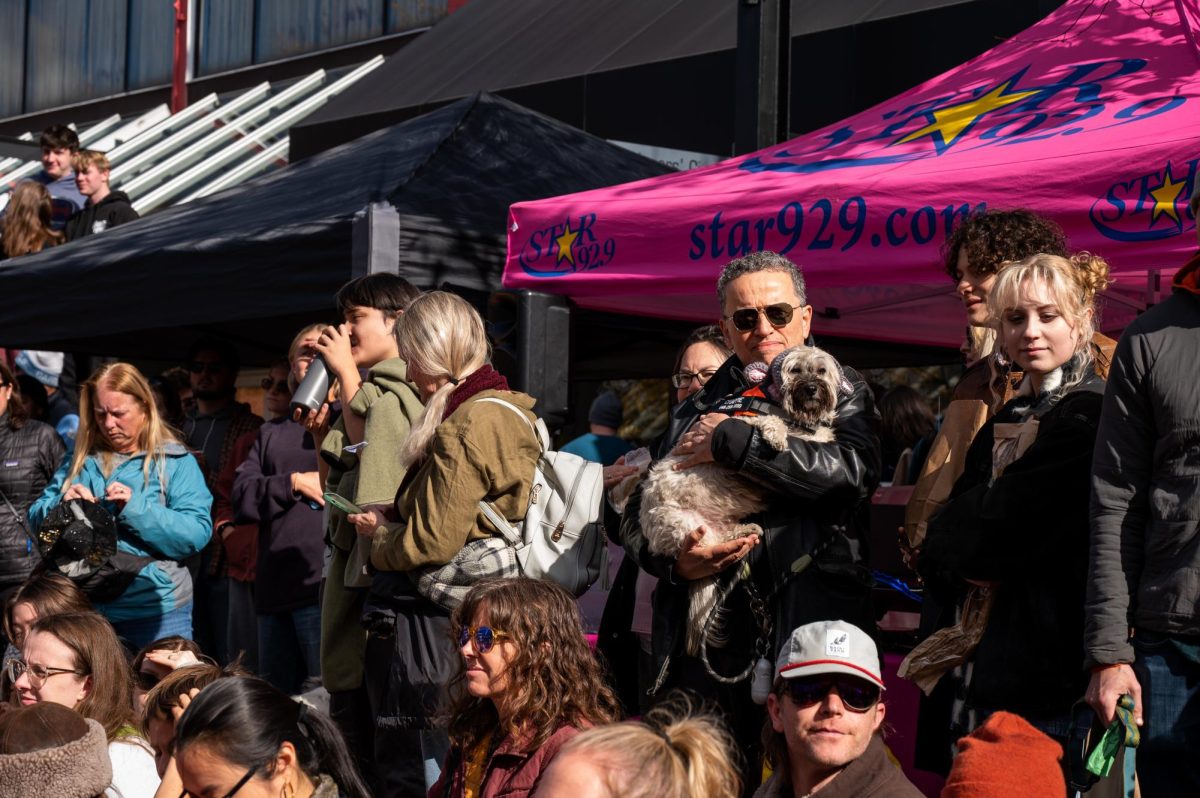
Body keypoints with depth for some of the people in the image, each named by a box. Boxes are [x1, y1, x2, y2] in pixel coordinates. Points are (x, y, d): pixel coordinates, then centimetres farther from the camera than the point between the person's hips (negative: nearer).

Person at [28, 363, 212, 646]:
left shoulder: (176, 462, -2)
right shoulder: (81, 460, 12)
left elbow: (197, 534, -13)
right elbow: (36, 519, 10)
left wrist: (135, 507, -22)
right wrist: (62, 505, -12)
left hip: (154, 609, -4)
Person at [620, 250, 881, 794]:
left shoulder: (840, 391, 8)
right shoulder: (698, 409, 19)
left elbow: (851, 470, -14)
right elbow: (637, 513, 17)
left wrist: (731, 442, -11)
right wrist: (672, 559, -6)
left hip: (810, 628, -3)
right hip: (708, 640, 3)